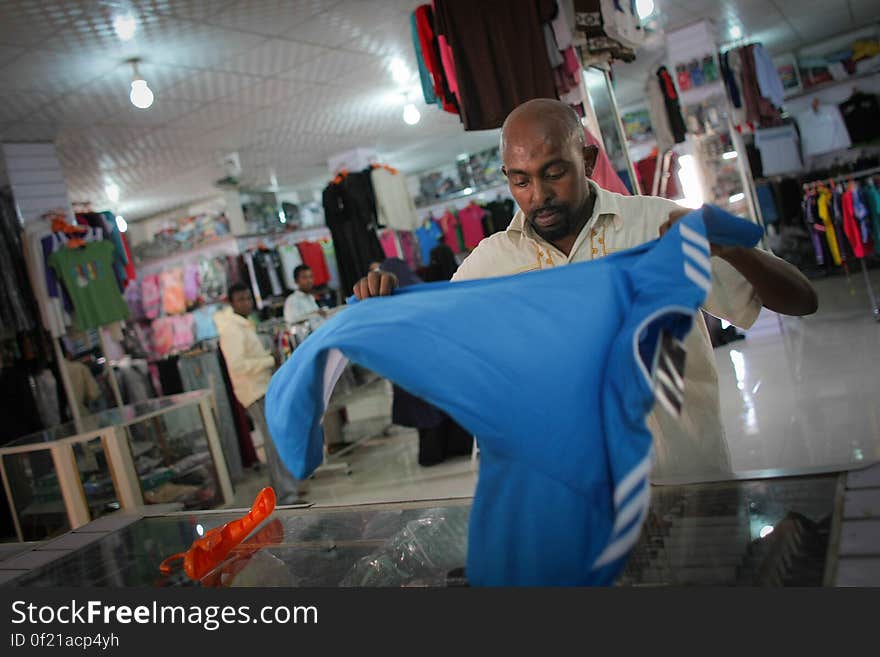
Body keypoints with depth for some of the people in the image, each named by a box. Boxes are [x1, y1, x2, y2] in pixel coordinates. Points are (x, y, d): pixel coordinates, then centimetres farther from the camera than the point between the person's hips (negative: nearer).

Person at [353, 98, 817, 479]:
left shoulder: (660, 224, -3)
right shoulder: (491, 259, 5)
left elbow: (800, 301, -1)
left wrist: (731, 247, -20)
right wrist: (386, 302, -7)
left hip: (687, 479, -1)